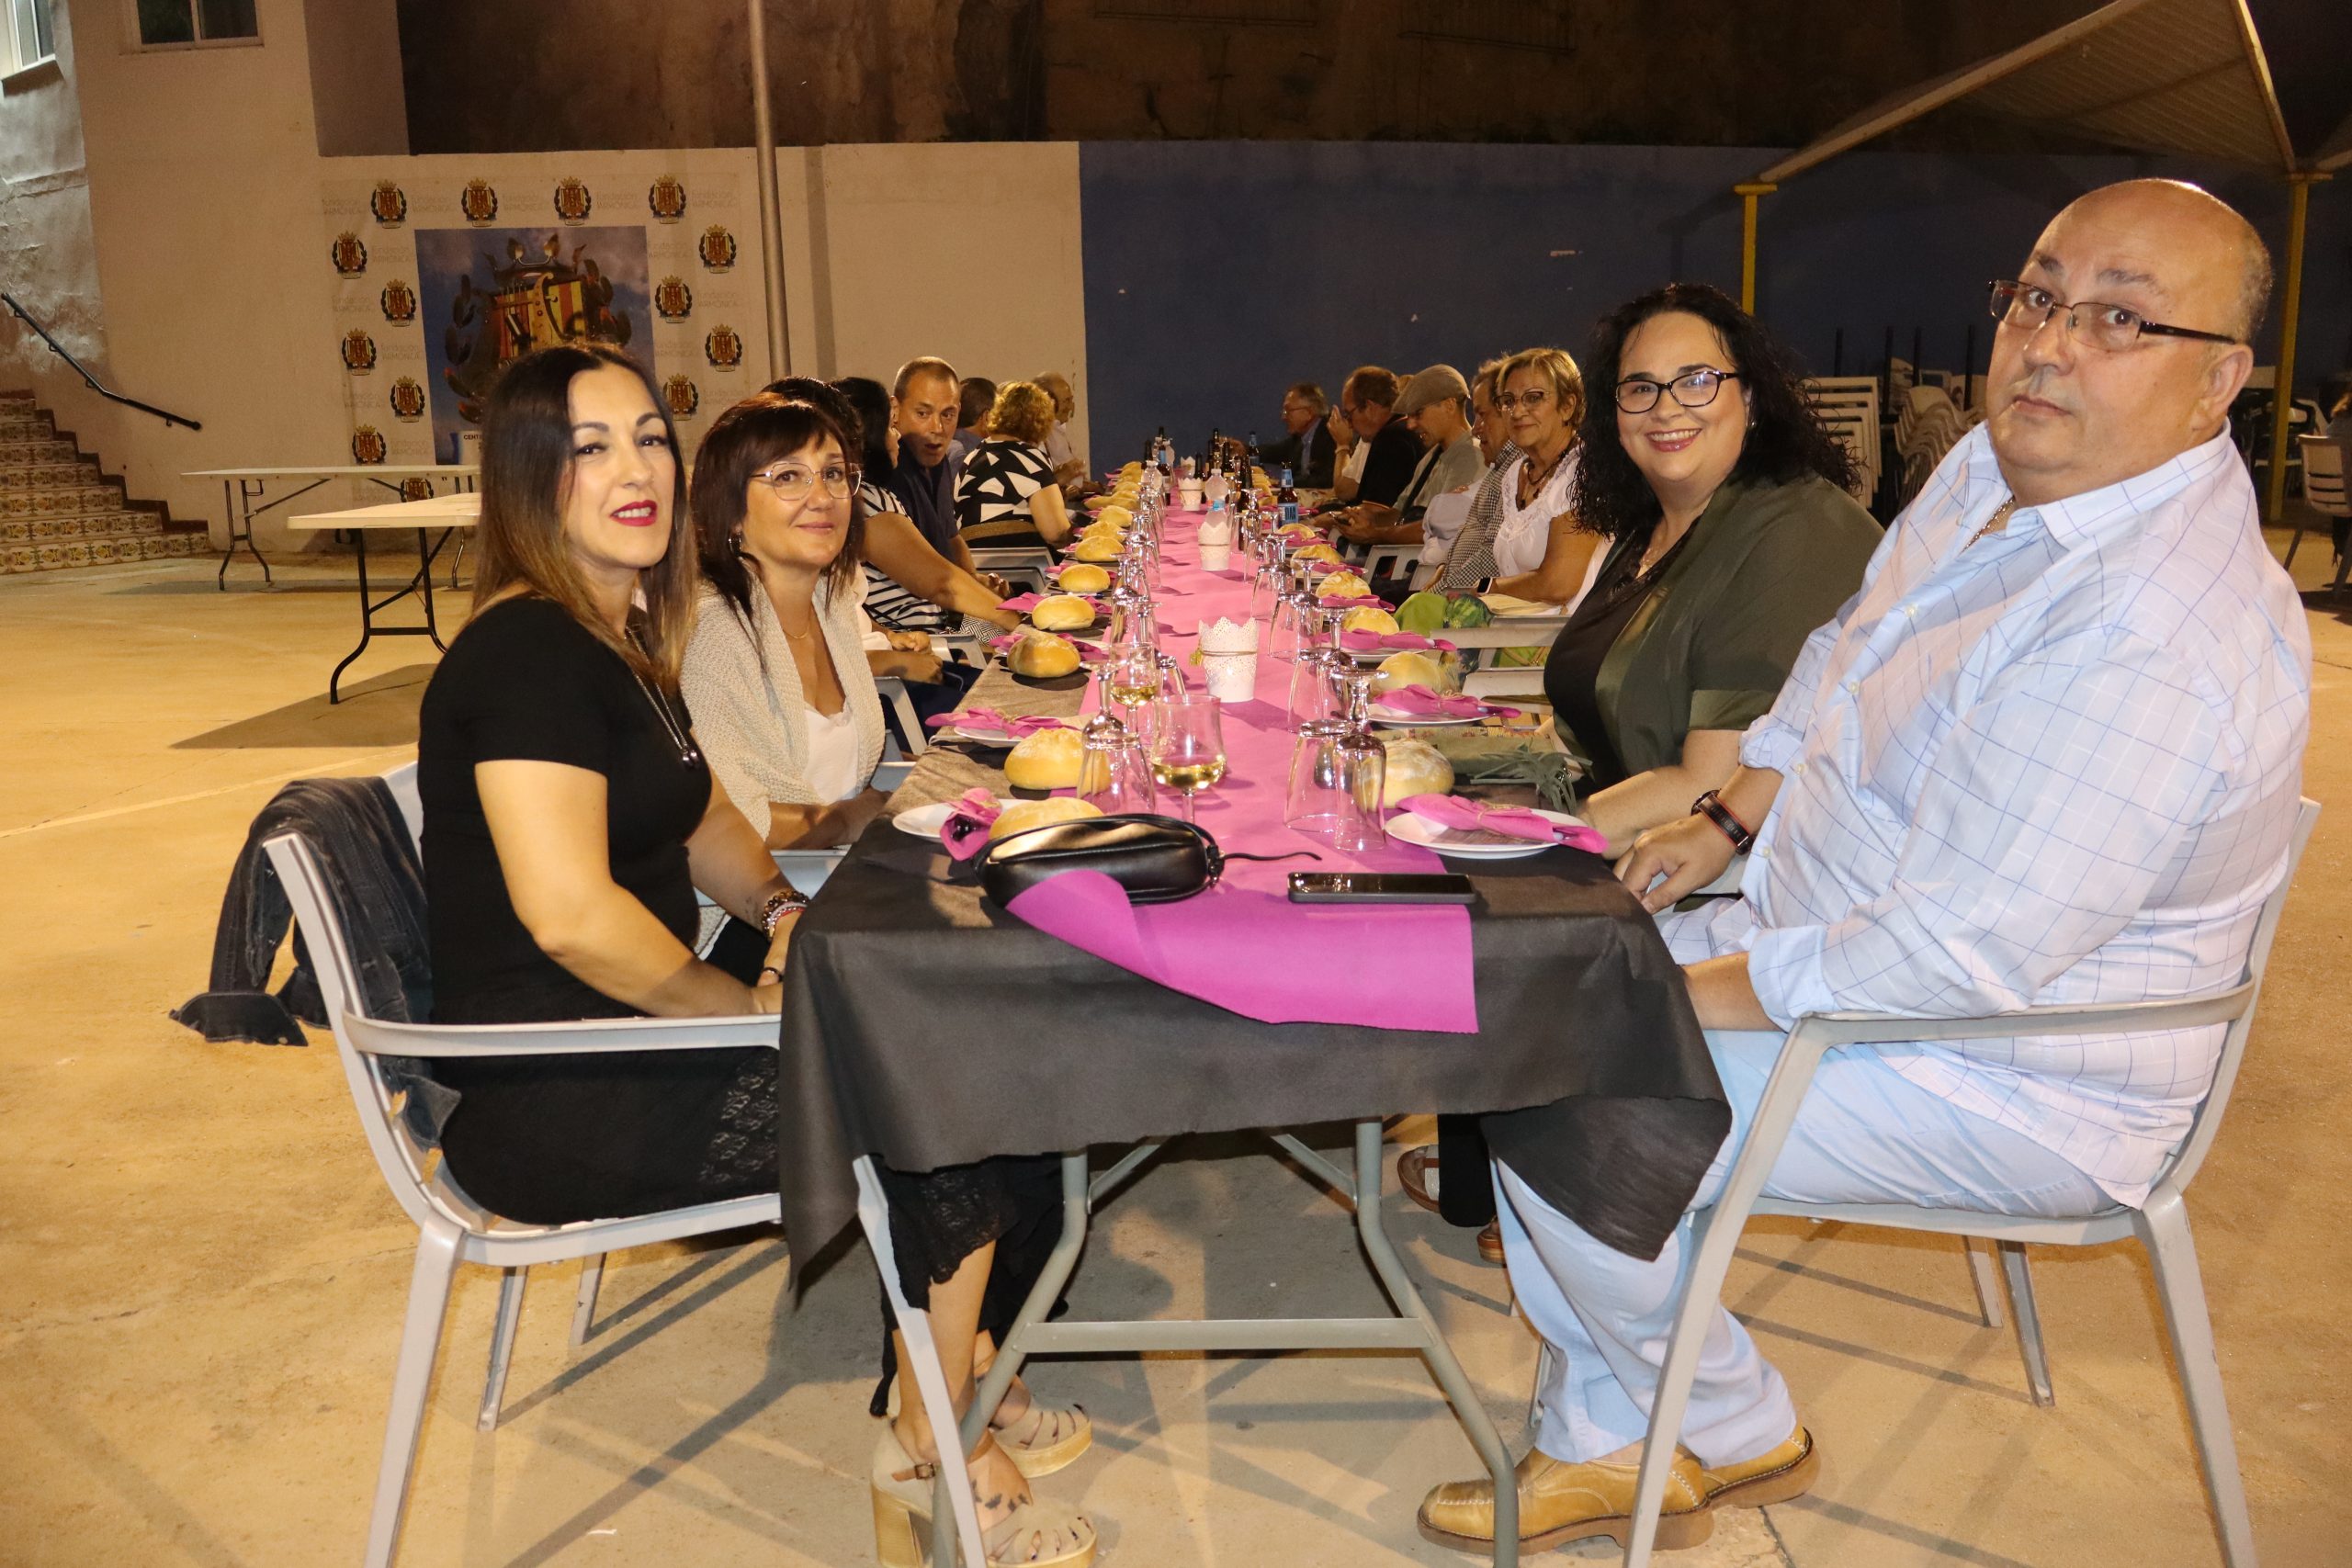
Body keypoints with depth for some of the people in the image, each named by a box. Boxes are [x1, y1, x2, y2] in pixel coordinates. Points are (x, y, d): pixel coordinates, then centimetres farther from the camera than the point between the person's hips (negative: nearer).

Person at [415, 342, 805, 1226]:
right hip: (553, 1108, -9)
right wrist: (756, 1005, -16)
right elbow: (570, 913, -28)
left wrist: (781, 910, -1)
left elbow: (703, 820, 20)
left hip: (635, 1028, 9)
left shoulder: (627, 638, 11)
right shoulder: (529, 649, -19)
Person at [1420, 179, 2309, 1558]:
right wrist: (1728, 821, 8)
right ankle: (1610, 1446, 13)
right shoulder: (1997, 470, 1)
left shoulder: (2154, 642, -31)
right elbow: (1843, 660, 17)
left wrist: (1686, 993, -21)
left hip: (2003, 1079, -10)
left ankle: (1737, 1435, 13)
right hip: (1830, 927, 10)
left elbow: (1953, 957, -31)